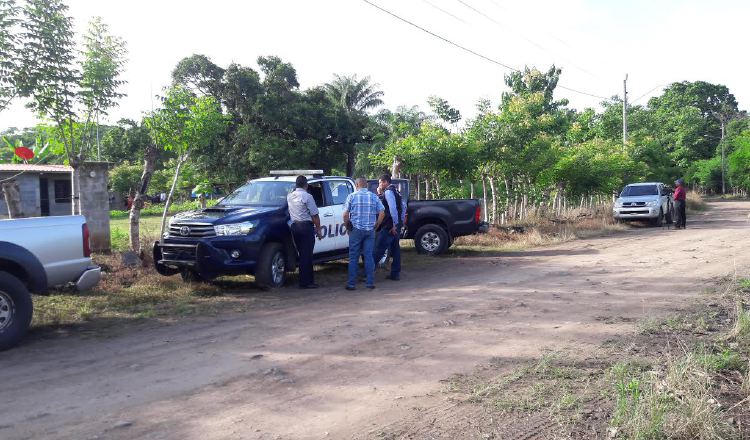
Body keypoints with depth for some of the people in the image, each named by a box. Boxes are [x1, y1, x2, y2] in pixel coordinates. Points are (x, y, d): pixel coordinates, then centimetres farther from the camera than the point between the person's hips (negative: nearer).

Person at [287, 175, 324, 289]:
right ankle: (306, 282, -2)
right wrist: (318, 230, -4)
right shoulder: (307, 196, -10)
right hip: (306, 226, -7)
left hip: (294, 226, 7)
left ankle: (306, 280, 18)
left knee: (303, 254, 13)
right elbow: (315, 215, -11)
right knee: (307, 255, -3)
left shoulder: (289, 196, 9)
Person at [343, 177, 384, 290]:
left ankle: (351, 283, 5)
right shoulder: (374, 197, 5)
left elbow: (345, 214, -5)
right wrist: (375, 226, 10)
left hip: (356, 230, -2)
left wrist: (348, 226, 8)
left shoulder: (352, 196, -1)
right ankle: (370, 282, 9)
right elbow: (382, 213, 2)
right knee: (369, 256, 8)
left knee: (353, 257, 4)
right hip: (370, 230, 2)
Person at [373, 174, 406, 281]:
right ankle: (395, 274, 14)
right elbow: (403, 206, 23)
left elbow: (393, 208, -22)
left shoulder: (388, 192, -11)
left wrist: (395, 224, -21)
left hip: (389, 227, -10)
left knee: (379, 249, -8)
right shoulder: (396, 191, 19)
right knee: (395, 249, 11)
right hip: (397, 226, 10)